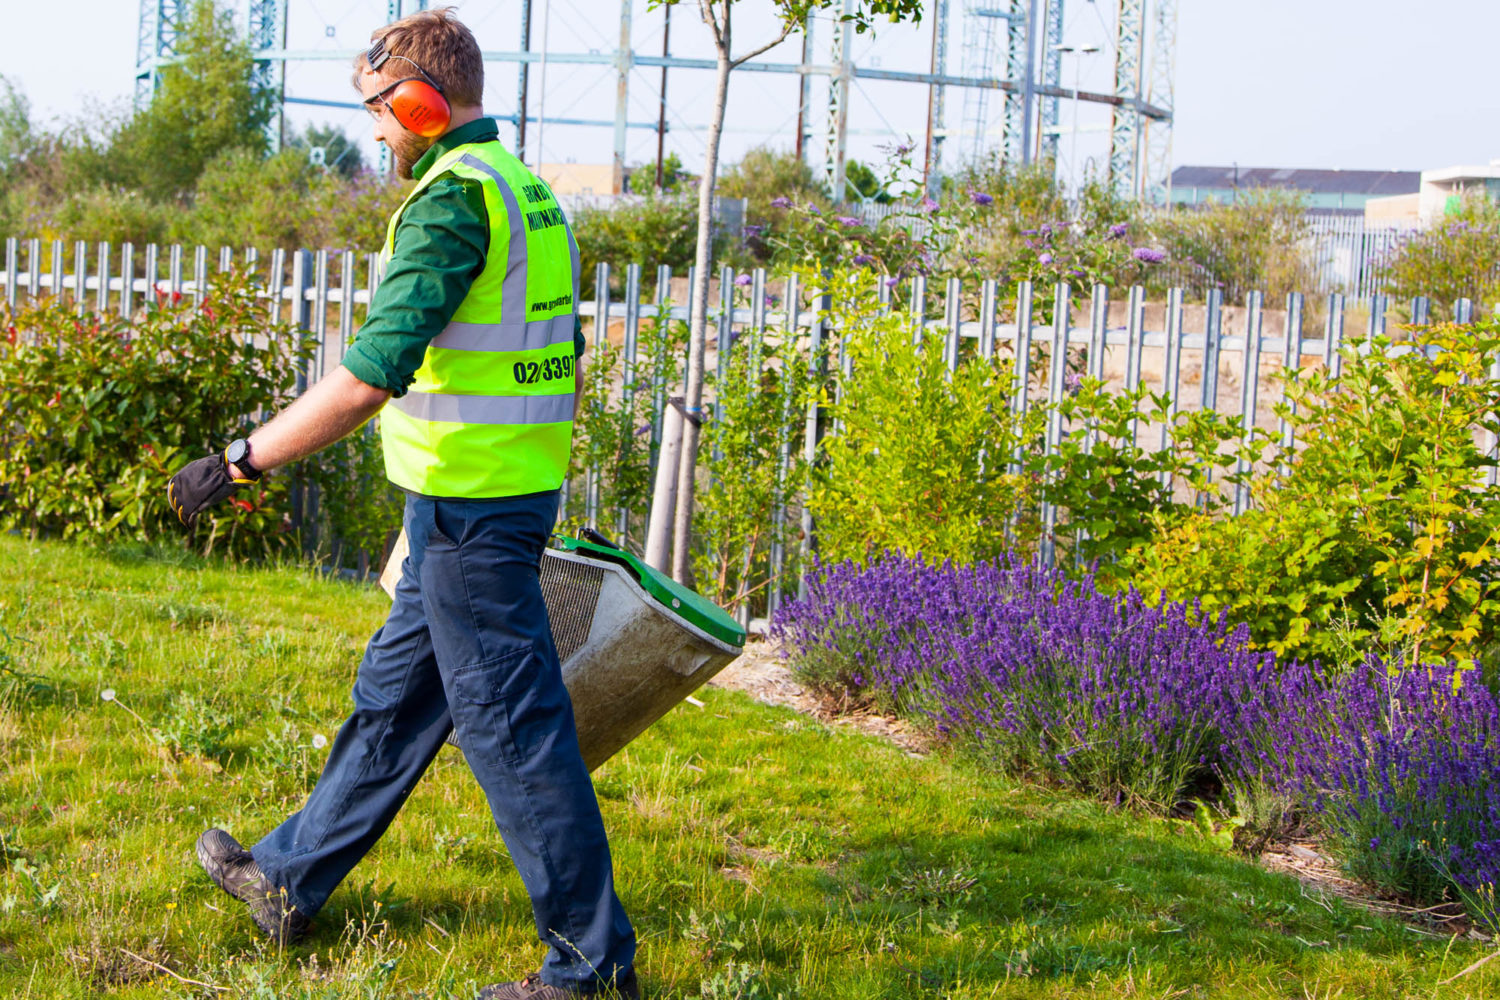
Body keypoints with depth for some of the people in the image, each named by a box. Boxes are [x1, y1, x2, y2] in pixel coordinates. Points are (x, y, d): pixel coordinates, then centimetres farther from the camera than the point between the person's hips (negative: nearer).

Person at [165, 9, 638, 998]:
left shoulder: (451, 198, -17)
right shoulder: (529, 192, 13)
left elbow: (372, 374, -26)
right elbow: (566, 363, 19)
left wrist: (238, 463, -21)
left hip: (469, 509, -10)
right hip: (518, 494, 10)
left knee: (515, 732, -2)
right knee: (393, 696, 20)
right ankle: (289, 879, 35)